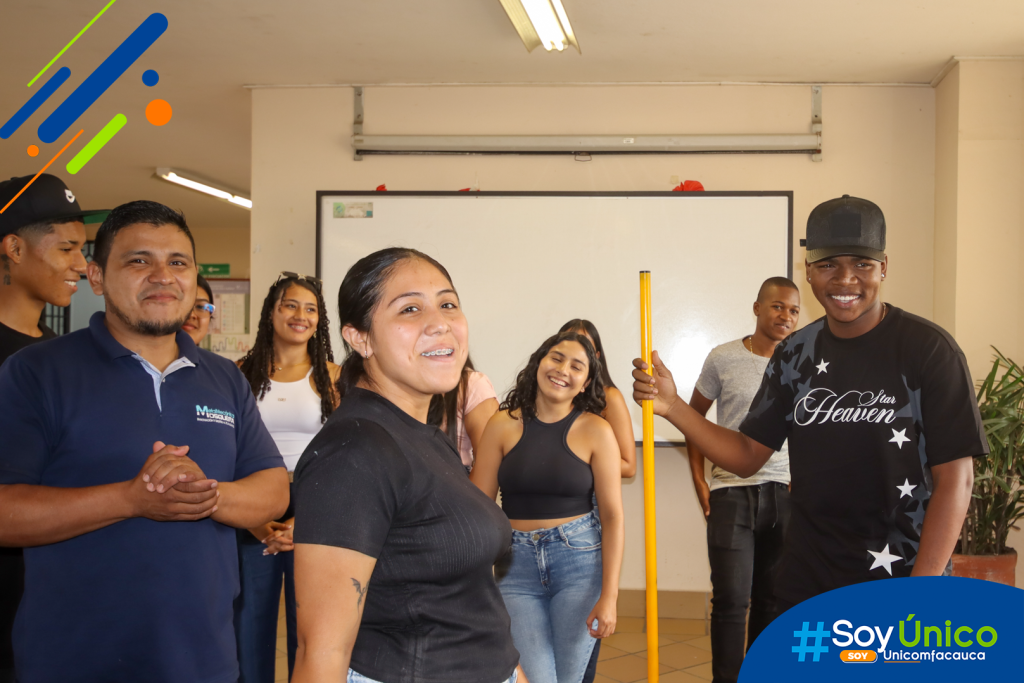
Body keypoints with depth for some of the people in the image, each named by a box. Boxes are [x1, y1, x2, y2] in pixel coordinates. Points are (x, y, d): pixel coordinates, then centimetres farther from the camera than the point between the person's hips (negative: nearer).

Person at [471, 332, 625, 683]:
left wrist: (609, 595, -9)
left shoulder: (596, 431, -3)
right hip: (517, 563, 1)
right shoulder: (503, 425, 0)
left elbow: (612, 515, -4)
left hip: (580, 561, 0)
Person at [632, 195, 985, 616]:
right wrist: (672, 406, -9)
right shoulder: (795, 355, 3)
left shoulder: (927, 348, -11)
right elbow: (748, 455, 5)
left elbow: (955, 478, -12)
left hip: (901, 580, -4)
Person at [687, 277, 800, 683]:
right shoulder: (723, 359, -2)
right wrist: (698, 481, 2)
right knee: (730, 600, -4)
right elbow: (694, 417, 8)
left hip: (783, 494, 2)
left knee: (771, 600, 9)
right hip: (731, 492, -2)